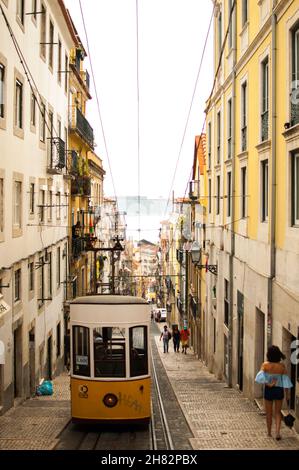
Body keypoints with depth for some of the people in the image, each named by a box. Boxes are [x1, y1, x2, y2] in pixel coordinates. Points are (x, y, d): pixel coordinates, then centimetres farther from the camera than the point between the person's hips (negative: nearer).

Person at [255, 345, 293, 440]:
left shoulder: (265, 365, -12)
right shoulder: (282, 366, -9)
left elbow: (260, 377, -25)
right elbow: (285, 380, -5)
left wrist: (268, 384, -17)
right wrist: (287, 394, 2)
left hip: (268, 390, -1)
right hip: (279, 390, 1)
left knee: (269, 413, 15)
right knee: (278, 412, 14)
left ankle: (269, 433, 25)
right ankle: (278, 432, -1)